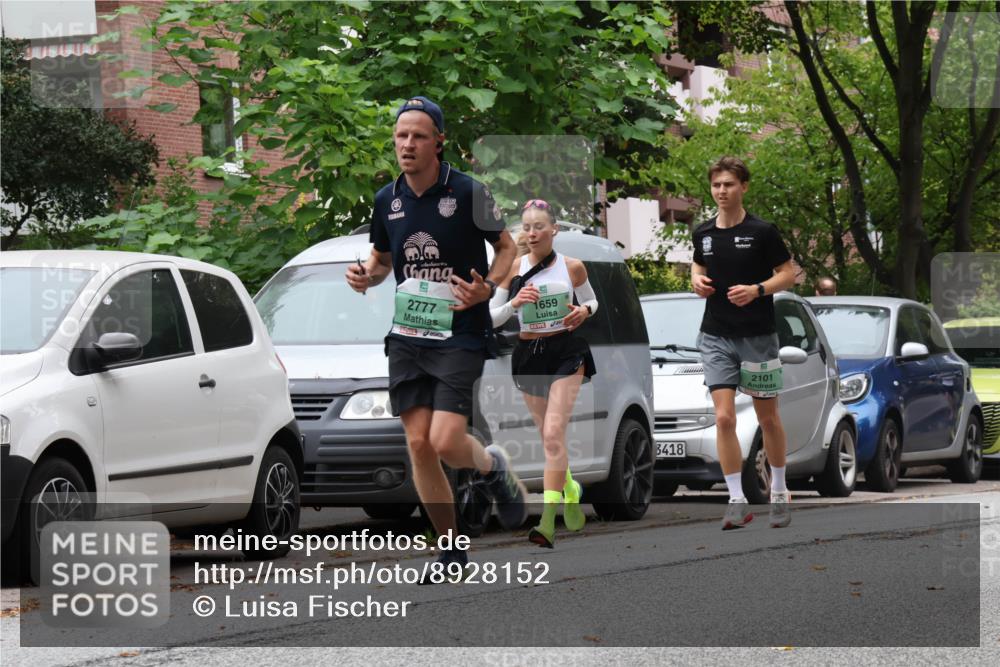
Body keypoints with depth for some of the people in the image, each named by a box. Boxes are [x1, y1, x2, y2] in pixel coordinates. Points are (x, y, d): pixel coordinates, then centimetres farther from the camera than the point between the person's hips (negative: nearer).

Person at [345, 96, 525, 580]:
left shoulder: (468, 193, -9)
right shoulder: (386, 200, 5)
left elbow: (506, 246, 3)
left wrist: (488, 287, -16)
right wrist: (365, 277, -3)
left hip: (460, 336, -5)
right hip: (406, 337, 5)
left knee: (446, 442, -15)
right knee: (418, 444, 0)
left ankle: (493, 468, 21)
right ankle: (451, 550, 13)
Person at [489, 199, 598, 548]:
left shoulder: (572, 267, -3)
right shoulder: (513, 268, -1)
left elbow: (592, 300, 14)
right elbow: (491, 317, 3)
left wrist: (584, 311, -9)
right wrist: (514, 303, -16)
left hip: (566, 352, -3)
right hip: (529, 353, 3)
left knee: (553, 434, -16)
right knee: (549, 435, 14)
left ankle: (548, 521, -21)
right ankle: (570, 490, 43)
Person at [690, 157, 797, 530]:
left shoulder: (762, 232, -8)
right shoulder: (704, 234, 5)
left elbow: (788, 273, -5)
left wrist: (757, 289, -21)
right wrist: (697, 280, 0)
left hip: (758, 336, -3)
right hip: (716, 336, 3)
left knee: (768, 419, 9)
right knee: (724, 418, -9)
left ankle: (779, 492, 27)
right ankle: (737, 502, -6)